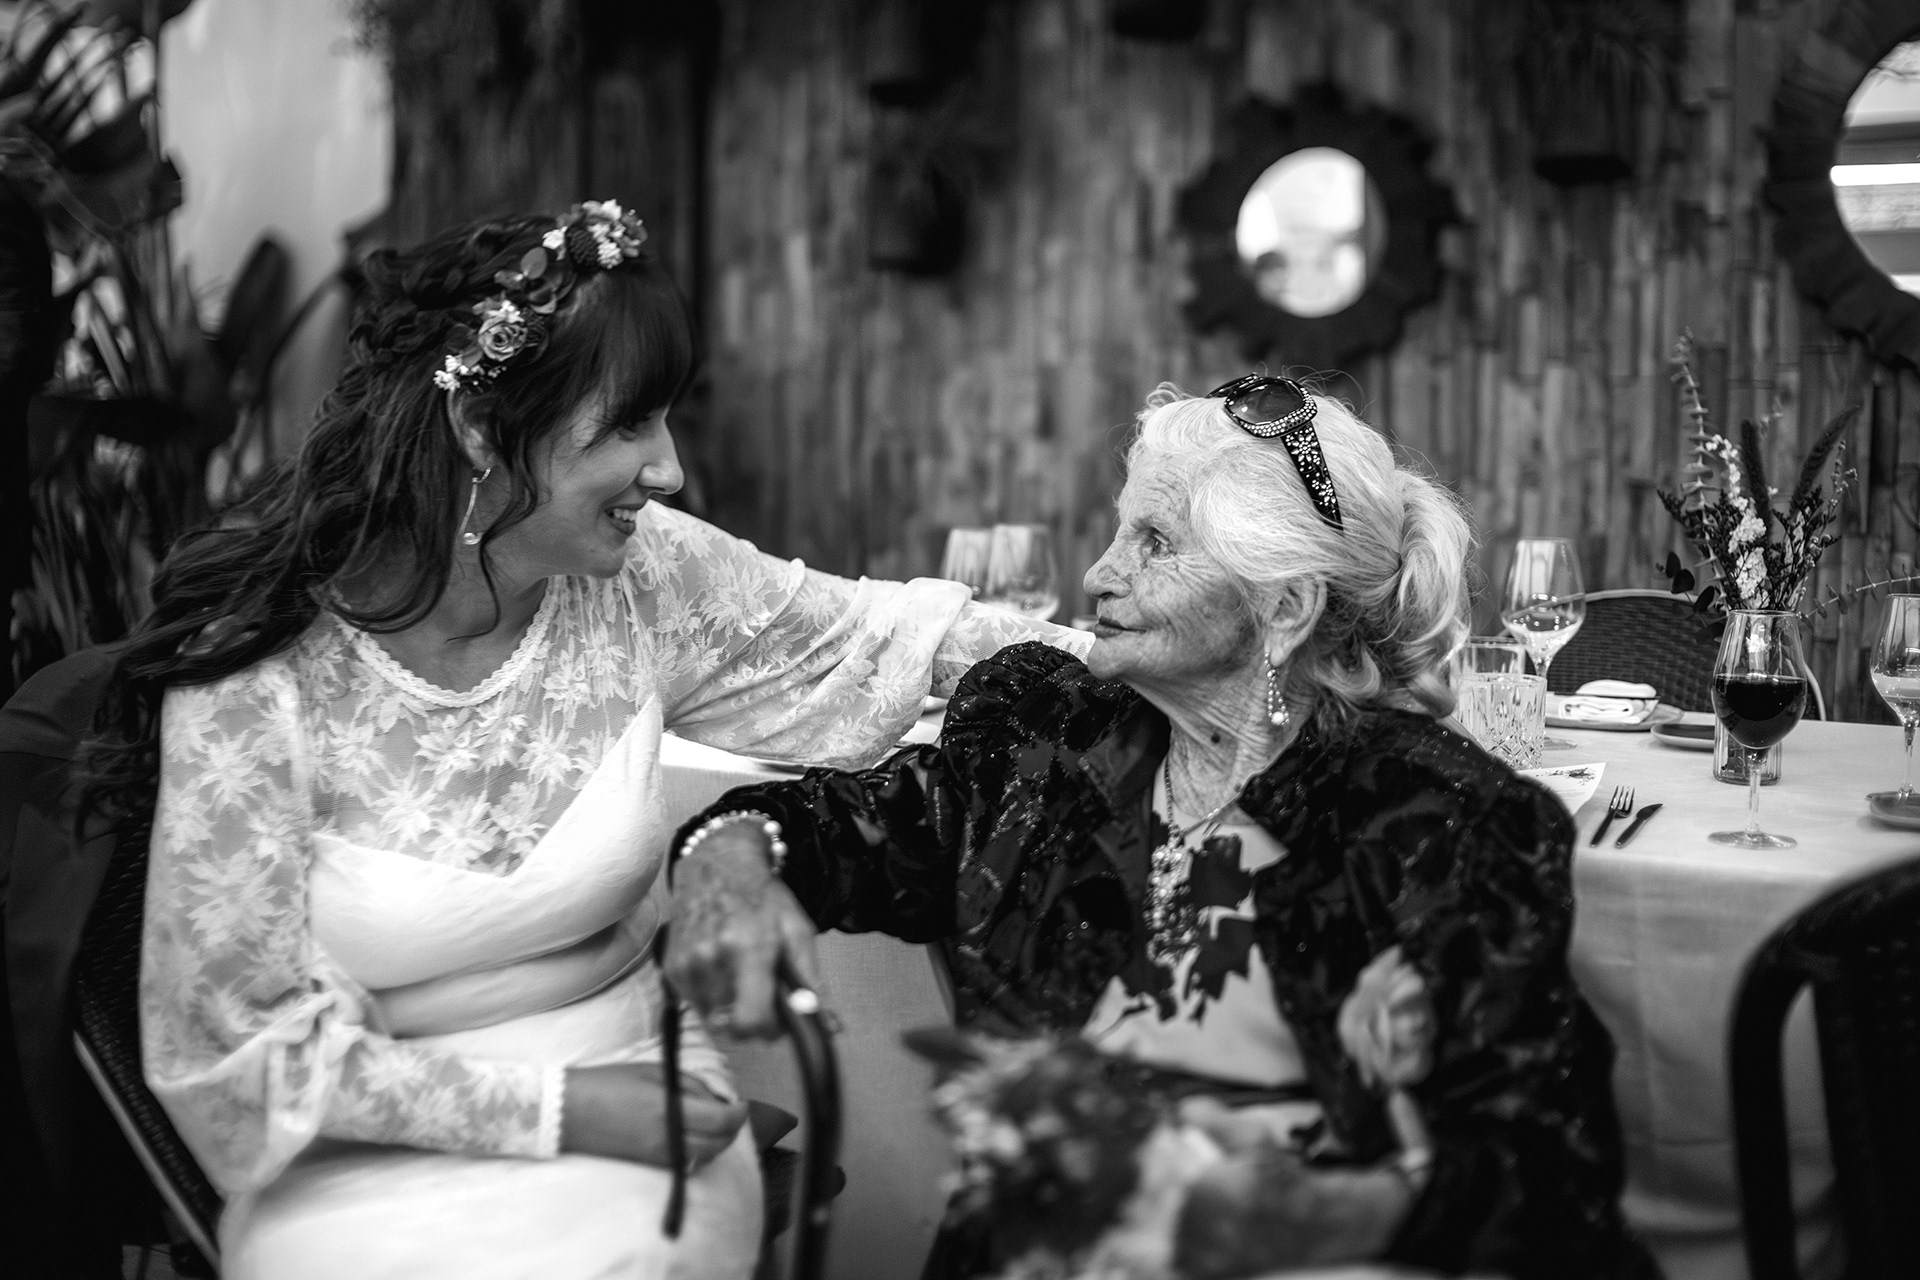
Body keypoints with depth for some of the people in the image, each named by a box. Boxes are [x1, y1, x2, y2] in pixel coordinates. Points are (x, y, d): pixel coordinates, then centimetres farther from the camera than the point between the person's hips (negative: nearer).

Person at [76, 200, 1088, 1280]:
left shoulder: (644, 576, -7)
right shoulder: (257, 678, -18)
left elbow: (877, 634, 8)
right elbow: (242, 1050, -13)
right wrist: (555, 1107, -18)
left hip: (637, 1099, 3)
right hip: (377, 1166, -2)